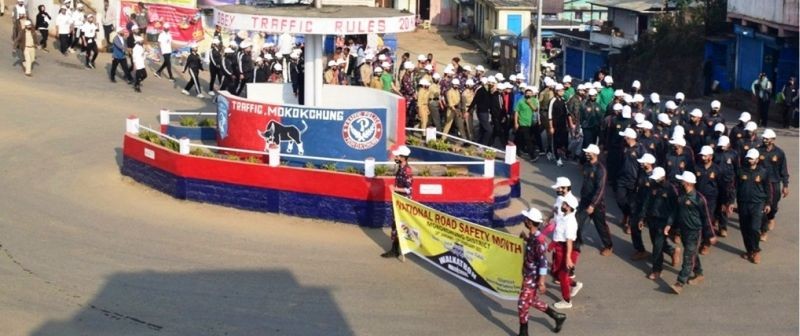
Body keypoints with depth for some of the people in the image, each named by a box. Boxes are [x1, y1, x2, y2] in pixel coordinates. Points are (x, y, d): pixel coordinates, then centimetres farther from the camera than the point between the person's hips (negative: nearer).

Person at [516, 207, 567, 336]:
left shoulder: (538, 240, -29)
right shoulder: (533, 236, -1)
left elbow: (543, 263, -28)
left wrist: (541, 282, -27)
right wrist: (526, 238, 13)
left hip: (533, 278, -10)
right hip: (528, 275, 10)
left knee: (522, 305, 2)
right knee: (533, 301, 23)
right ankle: (558, 317, 36)